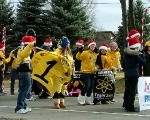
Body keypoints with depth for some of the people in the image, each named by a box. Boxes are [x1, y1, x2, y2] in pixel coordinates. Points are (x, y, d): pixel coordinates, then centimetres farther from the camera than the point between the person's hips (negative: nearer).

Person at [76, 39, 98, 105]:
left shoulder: (95, 54, 15)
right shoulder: (85, 52, -7)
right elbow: (78, 57, -20)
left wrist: (96, 68, 9)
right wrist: (80, 51, -36)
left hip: (92, 73, 7)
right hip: (85, 72, -7)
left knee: (91, 86, 7)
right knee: (87, 85, -13)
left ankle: (88, 99, 19)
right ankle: (81, 98, 2)